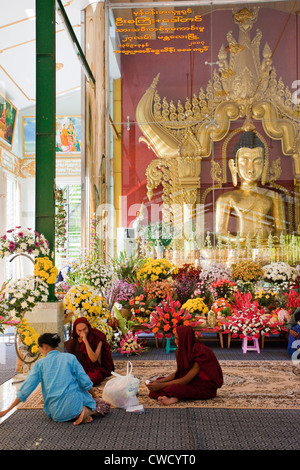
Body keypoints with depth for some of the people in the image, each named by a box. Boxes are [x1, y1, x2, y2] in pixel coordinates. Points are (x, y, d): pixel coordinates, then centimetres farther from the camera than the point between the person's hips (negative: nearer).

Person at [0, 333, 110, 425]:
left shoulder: (39, 364, 3)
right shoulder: (70, 358, 1)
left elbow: (25, 391, 1)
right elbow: (85, 382, 0)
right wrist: (94, 397, 19)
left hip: (56, 412, 3)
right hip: (73, 402, -3)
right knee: (104, 405, 19)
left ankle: (81, 412, -2)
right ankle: (86, 411, -11)